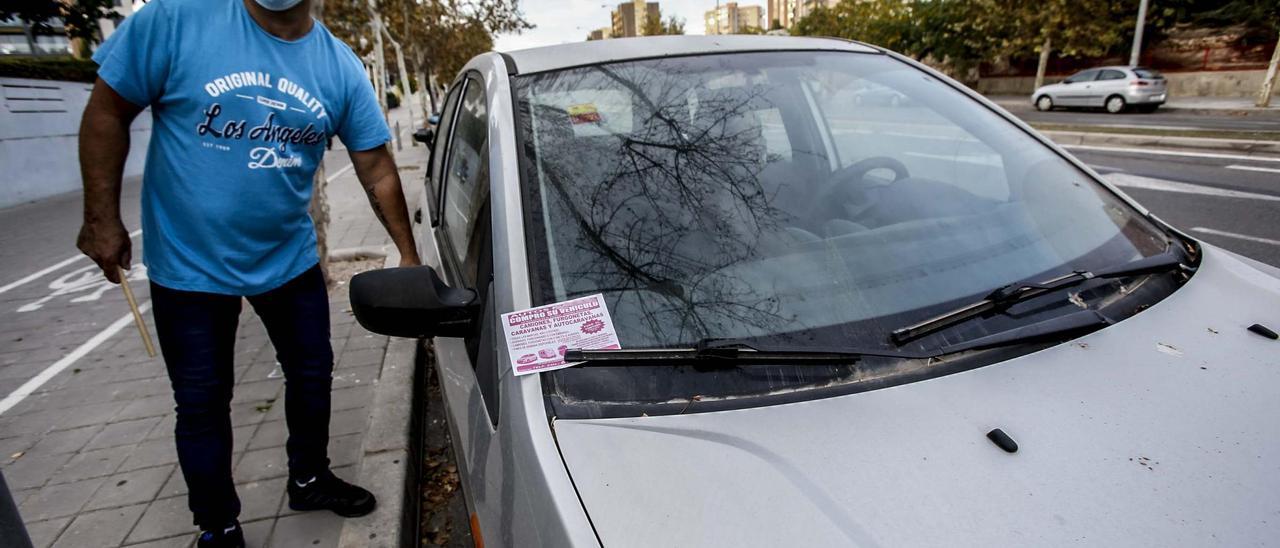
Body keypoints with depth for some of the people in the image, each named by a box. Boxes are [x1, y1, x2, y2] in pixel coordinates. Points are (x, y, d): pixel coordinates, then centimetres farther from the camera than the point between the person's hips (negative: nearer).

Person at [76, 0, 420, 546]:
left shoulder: (342, 67, -6)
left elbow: (376, 168, -2)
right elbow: (107, 112, -6)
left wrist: (408, 254, -3)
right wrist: (101, 219, -8)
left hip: (290, 259, 3)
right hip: (188, 263, -2)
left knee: (312, 375, 14)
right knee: (202, 402, 9)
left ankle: (309, 479, 40)